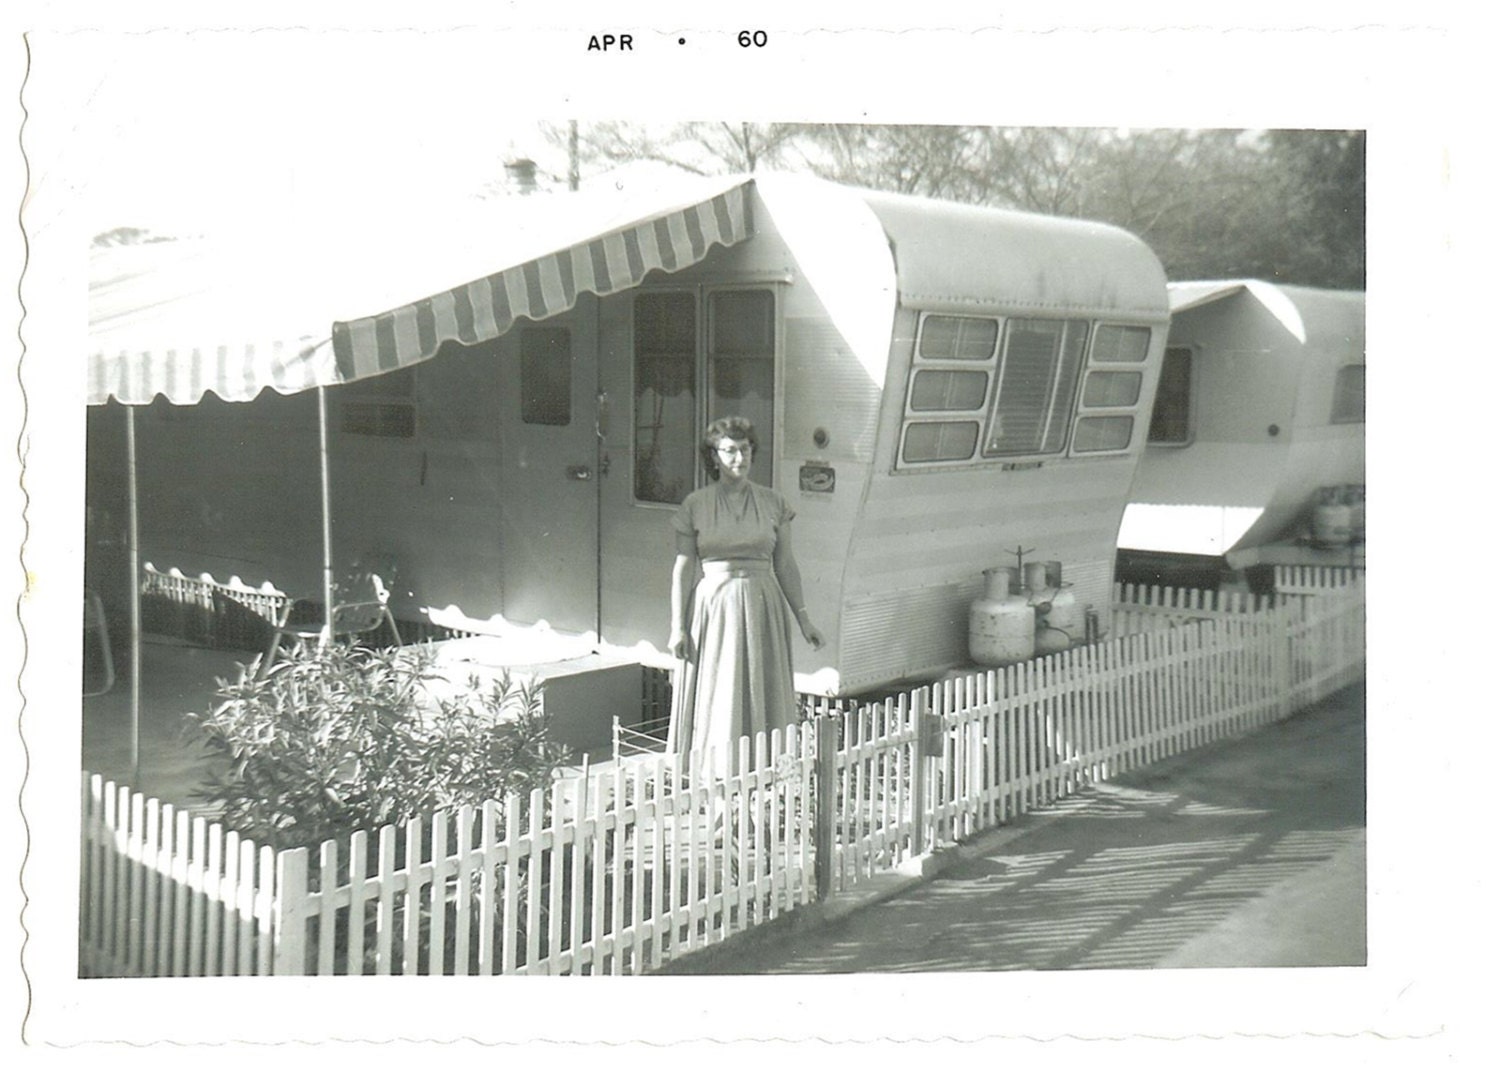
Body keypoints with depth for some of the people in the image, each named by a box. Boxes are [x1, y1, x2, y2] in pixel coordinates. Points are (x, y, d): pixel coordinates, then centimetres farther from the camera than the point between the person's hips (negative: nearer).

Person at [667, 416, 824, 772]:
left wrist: (803, 619, 7)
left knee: (761, 699, 4)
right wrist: (678, 626, -3)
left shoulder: (773, 503, 6)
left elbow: (786, 565, 9)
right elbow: (683, 567, 1)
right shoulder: (695, 505, 1)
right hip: (712, 606, -1)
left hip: (762, 609, 2)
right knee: (714, 700, 0)